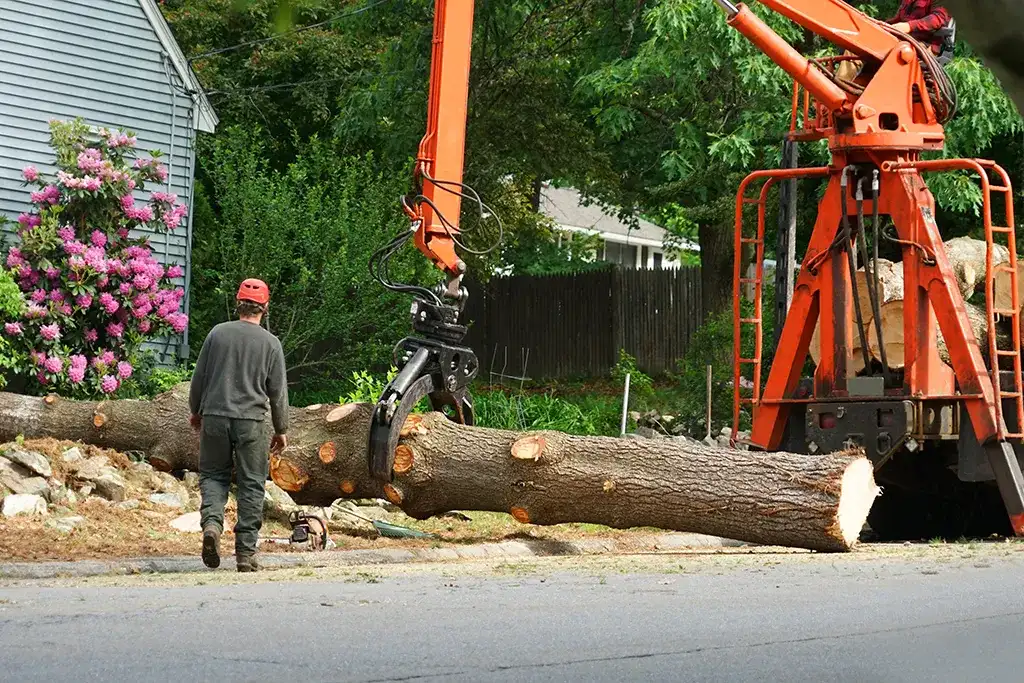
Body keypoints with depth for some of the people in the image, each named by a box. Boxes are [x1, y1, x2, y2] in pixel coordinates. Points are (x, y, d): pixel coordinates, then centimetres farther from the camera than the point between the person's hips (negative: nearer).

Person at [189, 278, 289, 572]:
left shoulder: (217, 333, 1)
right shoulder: (270, 342, -2)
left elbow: (199, 377, 7)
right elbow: (278, 391, 2)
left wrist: (196, 412, 23)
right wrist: (281, 430, 12)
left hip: (215, 417, 1)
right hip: (252, 421, -1)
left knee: (213, 474, 14)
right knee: (251, 485, 6)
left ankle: (211, 522, -13)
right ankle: (245, 552, 5)